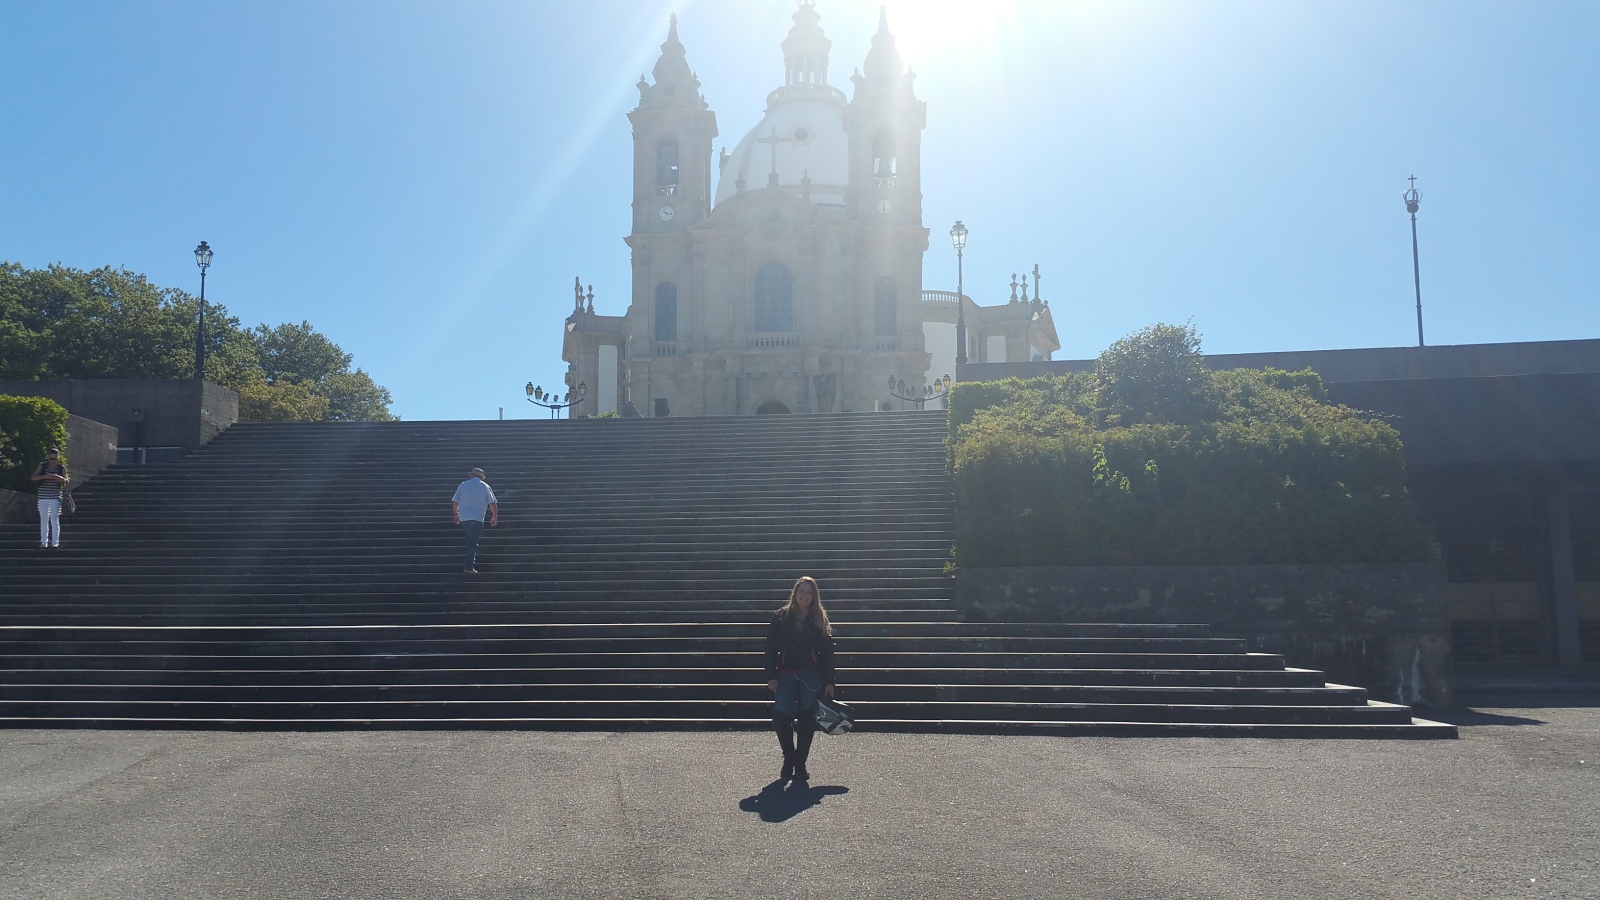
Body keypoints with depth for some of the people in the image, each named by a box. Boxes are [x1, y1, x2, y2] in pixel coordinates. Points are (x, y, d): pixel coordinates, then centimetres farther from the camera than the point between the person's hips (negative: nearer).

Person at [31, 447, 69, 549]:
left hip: (55, 496, -2)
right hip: (43, 496, 2)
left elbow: (66, 480, 4)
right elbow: (34, 477, -1)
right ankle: (44, 542, 12)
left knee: (54, 519, -7)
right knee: (44, 519, 6)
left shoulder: (61, 468, 4)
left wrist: (61, 479, -18)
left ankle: (55, 542, -4)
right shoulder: (42, 466, 6)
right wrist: (45, 476, -18)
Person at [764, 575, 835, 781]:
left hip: (811, 676, 0)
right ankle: (789, 759, 16)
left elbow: (827, 652, 3)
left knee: (807, 720, 1)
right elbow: (771, 648, 2)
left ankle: (800, 764, 13)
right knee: (781, 719, -6)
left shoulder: (820, 620, 5)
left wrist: (829, 681, -2)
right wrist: (771, 677, -5)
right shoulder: (781, 617, 4)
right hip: (786, 675, 0)